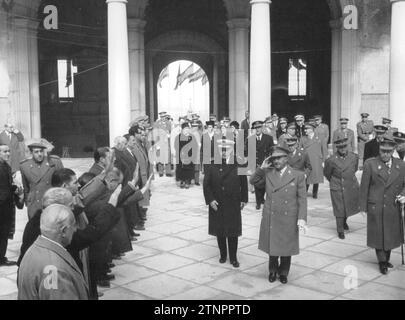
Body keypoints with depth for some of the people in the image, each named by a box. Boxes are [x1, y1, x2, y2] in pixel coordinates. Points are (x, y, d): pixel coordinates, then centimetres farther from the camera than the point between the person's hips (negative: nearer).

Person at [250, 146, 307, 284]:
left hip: (288, 220, -1)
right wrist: (262, 168, -4)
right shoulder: (268, 173, 5)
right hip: (270, 219, 2)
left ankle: (283, 273, 30)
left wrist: (301, 218, -11)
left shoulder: (298, 175, -2)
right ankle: (272, 271, 32)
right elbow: (253, 181, 7)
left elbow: (302, 199, -3)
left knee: (286, 247, 10)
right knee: (272, 247, 11)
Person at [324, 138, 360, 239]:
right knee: (339, 210, 0)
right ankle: (340, 230, 17)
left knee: (353, 207, 14)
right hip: (338, 189, -4)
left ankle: (344, 221, 43)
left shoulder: (354, 157, -4)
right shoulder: (332, 160, -16)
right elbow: (326, 173, 1)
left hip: (352, 187, 4)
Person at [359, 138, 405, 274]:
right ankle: (382, 262, 19)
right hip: (375, 208, -3)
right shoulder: (370, 164, -6)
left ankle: (386, 259, 32)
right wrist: (363, 207, -4)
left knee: (390, 235, 13)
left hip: (393, 208, 3)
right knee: (378, 235, 4)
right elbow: (364, 187, -4)